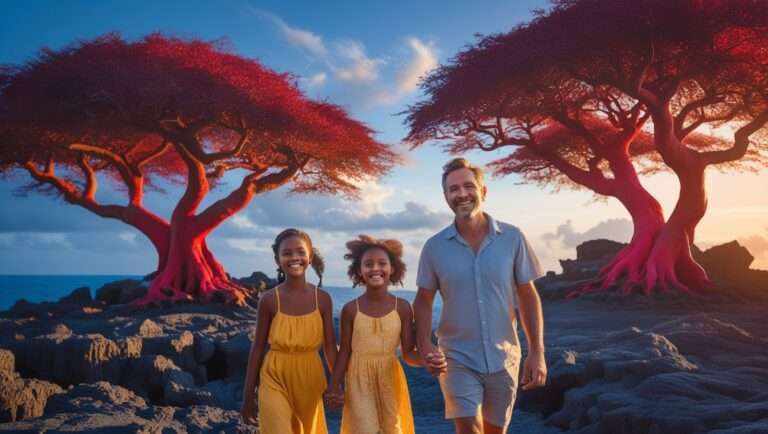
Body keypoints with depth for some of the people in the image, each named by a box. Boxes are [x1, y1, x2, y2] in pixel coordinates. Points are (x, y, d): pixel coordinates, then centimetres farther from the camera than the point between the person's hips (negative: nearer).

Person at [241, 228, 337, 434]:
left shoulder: (322, 299, -6)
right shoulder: (270, 299, -11)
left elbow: (330, 346, 1)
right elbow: (258, 348, -5)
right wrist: (248, 396, -2)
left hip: (310, 380, 3)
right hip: (275, 380, -2)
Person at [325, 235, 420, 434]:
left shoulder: (402, 308, -5)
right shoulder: (350, 309, -5)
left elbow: (408, 353, -5)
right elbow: (345, 352, 1)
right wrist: (334, 386, -5)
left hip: (390, 381, 1)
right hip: (359, 382, -1)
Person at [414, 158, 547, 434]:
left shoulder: (512, 238, -7)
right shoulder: (434, 247, -6)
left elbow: (528, 296, -1)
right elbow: (424, 301, 2)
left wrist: (537, 352, -5)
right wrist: (424, 346, -14)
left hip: (503, 358, 2)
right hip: (458, 359, -1)